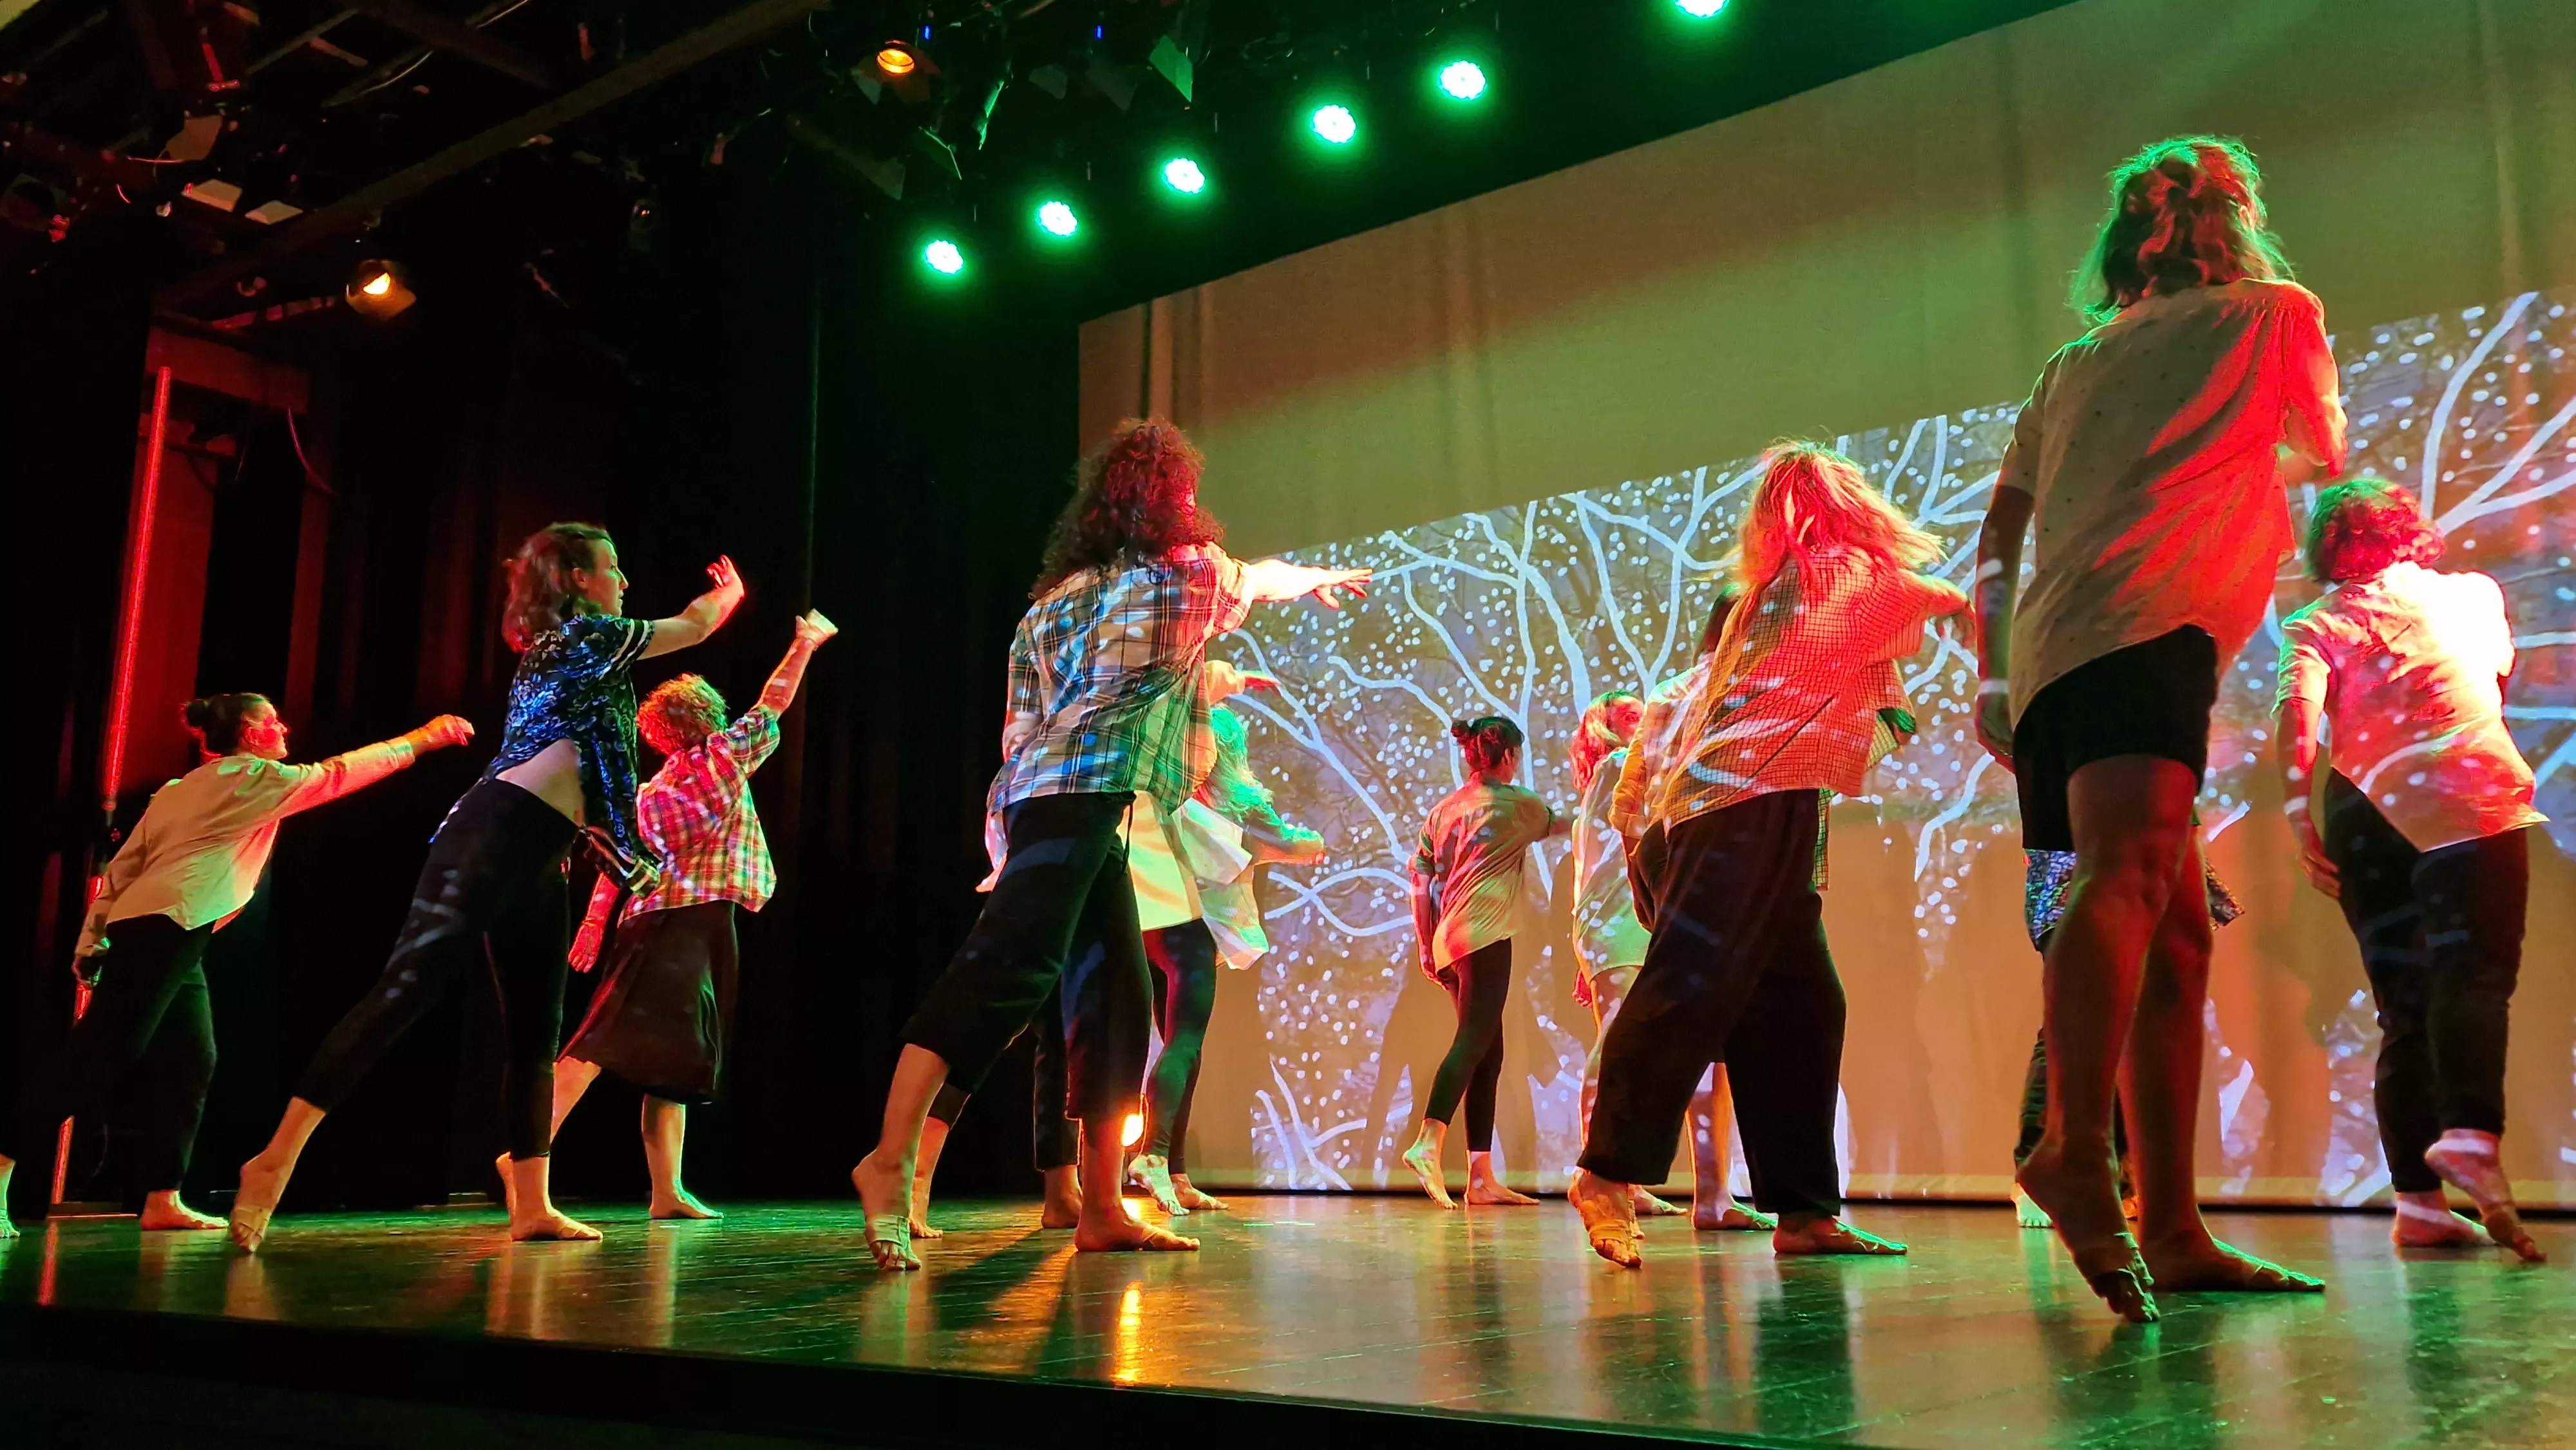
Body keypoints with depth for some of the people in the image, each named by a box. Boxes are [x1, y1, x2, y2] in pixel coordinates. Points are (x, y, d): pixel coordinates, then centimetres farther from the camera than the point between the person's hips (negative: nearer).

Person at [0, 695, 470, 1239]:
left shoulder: (179, 790, 25)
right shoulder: (253, 777, 2)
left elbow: (123, 866, 20)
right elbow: (337, 773, 5)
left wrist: (94, 940, 16)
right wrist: (420, 740, 11)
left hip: (141, 930, 9)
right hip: (165, 929, -9)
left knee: (188, 1063, 5)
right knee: (104, 1053, -14)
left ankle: (162, 1201, 3)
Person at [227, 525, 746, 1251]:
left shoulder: (556, 648, 25)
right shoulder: (587, 633, 2)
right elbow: (695, 627, 16)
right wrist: (728, 593, 34)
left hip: (535, 860, 10)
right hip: (495, 834, -10)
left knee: (535, 1029, 6)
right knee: (409, 986, -18)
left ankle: (532, 1206, 8)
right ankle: (278, 1158, -21)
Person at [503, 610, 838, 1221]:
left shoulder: (649, 791, 18)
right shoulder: (723, 757, 2)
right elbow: (772, 705, 9)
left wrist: (594, 922, 9)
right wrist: (804, 647, 20)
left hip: (654, 919, 8)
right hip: (695, 919, -8)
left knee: (674, 1059, 7)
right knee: (612, 1037, -16)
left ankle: (668, 1192, 4)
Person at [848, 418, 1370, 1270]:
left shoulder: (1057, 595, 22)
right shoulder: (1190, 571, 8)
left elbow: (1019, 731, 18)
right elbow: (1263, 577, 31)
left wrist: (1008, 846, 21)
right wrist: (1322, 578, 53)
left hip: (1037, 794, 8)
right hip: (1089, 796, -8)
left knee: (1116, 1001, 8)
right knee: (1008, 969, -19)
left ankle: (1102, 1210, 9)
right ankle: (891, 1160, -30)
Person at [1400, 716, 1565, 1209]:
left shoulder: (1443, 809, 17)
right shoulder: (1518, 803, 3)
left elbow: (1419, 881, 12)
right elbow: (1556, 826, 23)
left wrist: (1425, 947, 14)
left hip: (1447, 941, 7)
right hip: (1485, 935, -7)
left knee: (1487, 1052, 11)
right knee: (1474, 1040, -15)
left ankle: (1481, 1177, 11)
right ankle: (1428, 1145, -33)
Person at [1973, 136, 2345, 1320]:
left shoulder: (2071, 366, 27)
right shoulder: (2273, 314, 14)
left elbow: (1998, 534, 23)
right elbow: (2325, 456, 29)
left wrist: (1992, 676, 22)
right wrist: (2287, 446, 50)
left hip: (2056, 648, 7)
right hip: (2139, 628, -7)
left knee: (2178, 934, 7)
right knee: (2132, 869, -27)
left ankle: (2169, 1229, 5)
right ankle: (2076, 1148, -46)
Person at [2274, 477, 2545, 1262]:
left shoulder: (2317, 624, 16)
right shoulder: (2474, 592, 22)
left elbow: (2296, 710, -4)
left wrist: (2300, 819, -9)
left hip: (2364, 810, 2)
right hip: (2471, 794, -1)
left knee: (2404, 1007, 7)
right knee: (2473, 975, -14)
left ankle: (2420, 1199, 3)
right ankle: (2470, 1134, -39)